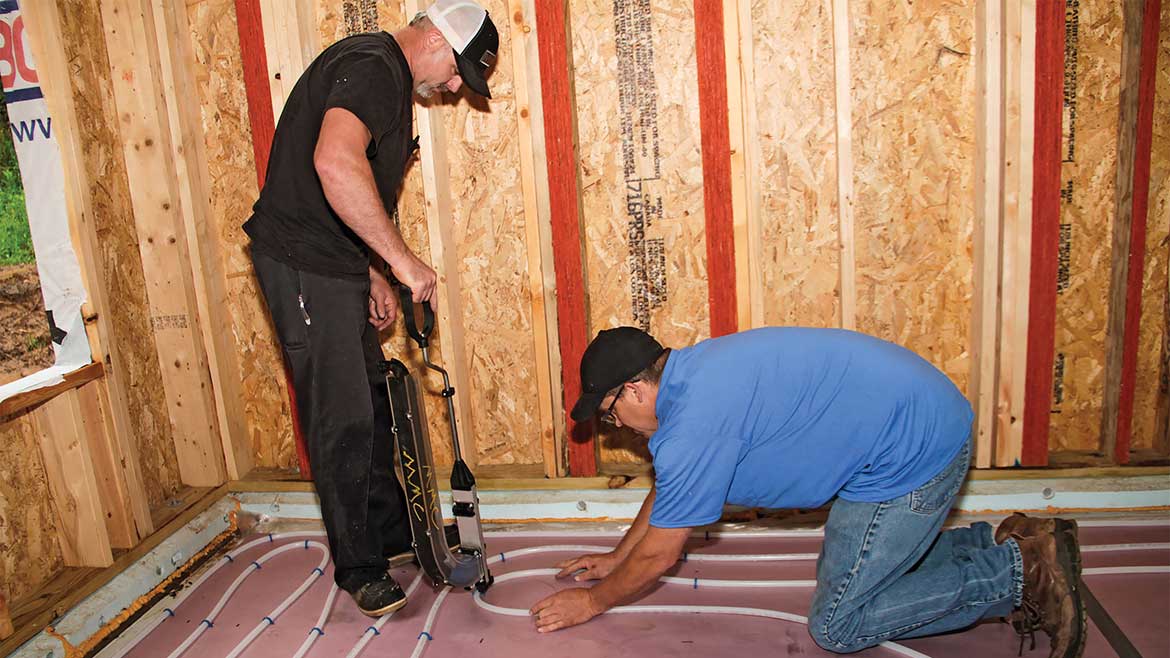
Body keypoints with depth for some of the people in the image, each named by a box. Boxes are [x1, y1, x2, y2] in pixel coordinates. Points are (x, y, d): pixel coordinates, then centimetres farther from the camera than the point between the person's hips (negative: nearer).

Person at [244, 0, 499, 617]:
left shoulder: (389, 80, 18)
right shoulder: (372, 66, -17)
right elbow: (335, 161, -37)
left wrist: (373, 275, 19)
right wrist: (402, 258, -33)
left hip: (335, 263, 11)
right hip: (303, 263, -11)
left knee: (372, 401, 17)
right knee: (344, 419, -4)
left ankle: (392, 531, 33)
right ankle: (359, 568, 11)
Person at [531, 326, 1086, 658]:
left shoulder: (695, 422, -23)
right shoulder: (689, 374, 8)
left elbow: (659, 555, -11)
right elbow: (665, 491, 23)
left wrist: (592, 602, 6)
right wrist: (618, 557, 31)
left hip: (915, 448, -10)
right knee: (845, 573, 20)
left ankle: (1022, 573, 2)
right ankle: (1000, 545, 19)